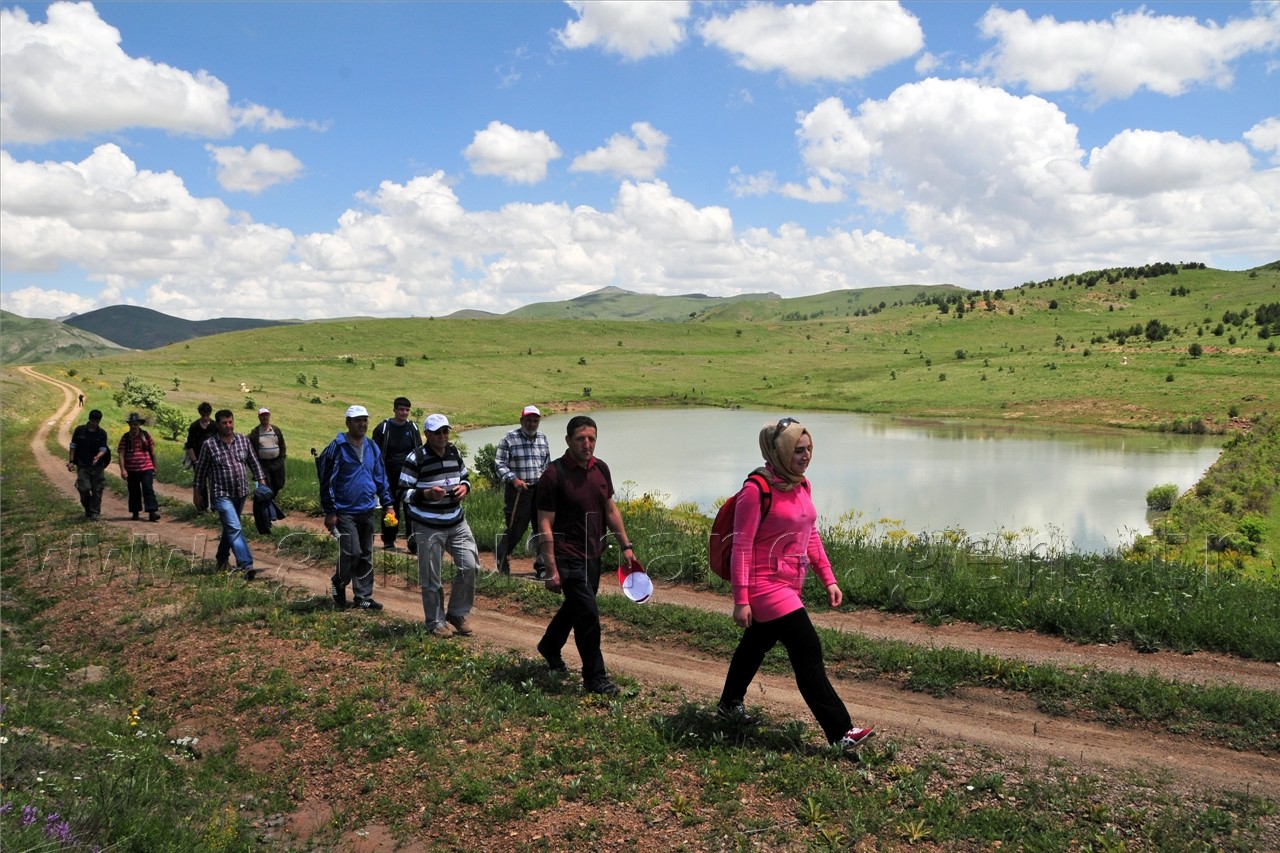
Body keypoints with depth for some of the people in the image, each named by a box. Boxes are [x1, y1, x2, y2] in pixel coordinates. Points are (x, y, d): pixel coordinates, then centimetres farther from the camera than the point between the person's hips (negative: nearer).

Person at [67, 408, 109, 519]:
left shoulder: (102, 433, 1)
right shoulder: (80, 430, 1)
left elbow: (103, 449, -5)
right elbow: (73, 446, 6)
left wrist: (98, 457, -27)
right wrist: (71, 461, 1)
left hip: (97, 466, 1)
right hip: (82, 465, 0)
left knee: (97, 490, 1)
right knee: (84, 489, -7)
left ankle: (95, 512, 11)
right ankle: (87, 509, 17)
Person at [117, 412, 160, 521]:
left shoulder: (146, 435, 3)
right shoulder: (125, 437, 0)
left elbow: (152, 451, 10)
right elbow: (121, 454, -3)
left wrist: (154, 466, 12)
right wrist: (122, 470, -12)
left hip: (146, 468, -1)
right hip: (131, 470, 1)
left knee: (148, 490, -10)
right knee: (134, 492, 10)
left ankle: (152, 512, -16)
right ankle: (135, 512, 24)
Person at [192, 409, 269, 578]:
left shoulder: (243, 440, 3)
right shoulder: (209, 445, -7)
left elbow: (254, 463, 10)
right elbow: (200, 471, 1)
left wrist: (262, 482, 3)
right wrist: (196, 494, 4)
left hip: (240, 494, 5)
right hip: (222, 495, -5)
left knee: (230, 528, 18)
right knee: (235, 529, -16)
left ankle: (222, 560, 36)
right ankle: (246, 565, -22)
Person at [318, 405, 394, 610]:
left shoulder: (372, 448, 8)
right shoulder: (337, 447, -9)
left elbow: (380, 478, 16)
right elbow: (326, 481, -8)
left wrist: (387, 504, 10)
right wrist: (329, 512, -10)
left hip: (368, 511, 6)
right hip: (345, 512, -6)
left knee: (366, 556, 10)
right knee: (351, 552, -12)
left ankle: (364, 597, 20)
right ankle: (338, 585, 15)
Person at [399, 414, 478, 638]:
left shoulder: (455, 453, 7)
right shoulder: (415, 458, -11)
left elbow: (465, 476, 21)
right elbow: (404, 492, -9)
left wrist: (464, 487, -2)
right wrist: (427, 494, -25)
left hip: (457, 523, 5)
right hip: (428, 527, -5)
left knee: (470, 565, -2)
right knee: (430, 577, 3)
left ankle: (458, 614, 17)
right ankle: (436, 622, 19)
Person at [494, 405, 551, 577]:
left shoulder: (543, 439, 13)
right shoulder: (509, 438, -3)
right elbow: (499, 463, -5)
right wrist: (513, 479, -17)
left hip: (539, 490, 5)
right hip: (518, 490, -5)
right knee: (516, 527, 0)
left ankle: (542, 567, 12)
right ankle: (501, 558, 24)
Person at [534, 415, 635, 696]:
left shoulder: (601, 469, 3)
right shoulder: (554, 475, -17)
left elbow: (610, 509, 14)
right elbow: (545, 524, -16)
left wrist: (626, 546, 11)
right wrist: (551, 568, -19)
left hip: (593, 555, 8)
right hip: (567, 556, -7)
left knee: (575, 605, 22)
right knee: (588, 612, -9)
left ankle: (549, 646, 48)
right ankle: (594, 676, 5)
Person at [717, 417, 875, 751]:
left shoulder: (802, 484, 6)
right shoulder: (757, 489, -19)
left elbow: (811, 535, 15)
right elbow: (741, 546, -19)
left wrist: (828, 579, 10)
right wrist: (741, 600, -21)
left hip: (789, 585, 9)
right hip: (766, 585, -9)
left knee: (757, 644, 23)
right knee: (808, 652, -9)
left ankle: (730, 703, 44)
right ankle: (840, 732, -3)